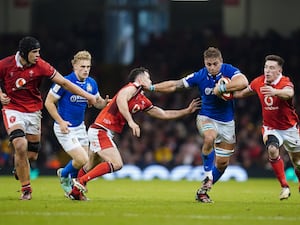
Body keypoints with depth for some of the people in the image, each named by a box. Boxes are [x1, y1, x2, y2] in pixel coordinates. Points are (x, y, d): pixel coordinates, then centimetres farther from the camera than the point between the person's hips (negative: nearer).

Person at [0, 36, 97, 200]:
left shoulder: (40, 66, -10)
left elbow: (63, 82, -6)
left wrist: (87, 95, -7)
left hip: (33, 111, 3)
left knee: (32, 155, 5)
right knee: (20, 146, -22)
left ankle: (19, 166, 44)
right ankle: (26, 188, -8)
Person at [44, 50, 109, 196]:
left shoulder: (91, 83, 0)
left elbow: (98, 102, 14)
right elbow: (49, 102, -14)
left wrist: (106, 102, -11)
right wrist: (61, 122, -19)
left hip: (80, 127, 7)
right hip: (65, 128, -7)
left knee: (84, 161, 8)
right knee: (82, 160, -14)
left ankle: (73, 187, 33)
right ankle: (64, 175, 18)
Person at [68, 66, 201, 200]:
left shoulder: (143, 101, 17)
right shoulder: (132, 87, -9)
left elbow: (163, 114, 25)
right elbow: (120, 99, -30)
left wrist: (187, 111, 26)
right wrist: (131, 121, -35)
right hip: (100, 130, -10)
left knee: (91, 166, 19)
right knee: (116, 164, -18)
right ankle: (81, 182, -16)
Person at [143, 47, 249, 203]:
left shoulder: (229, 70, -15)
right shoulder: (199, 76, -13)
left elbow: (243, 82, -34)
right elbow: (175, 85, -5)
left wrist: (221, 88, -36)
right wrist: (151, 87, -8)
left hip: (227, 122, 2)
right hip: (206, 118, -2)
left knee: (222, 163, 4)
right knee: (209, 138, -37)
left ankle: (203, 191, 23)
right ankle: (207, 177, -23)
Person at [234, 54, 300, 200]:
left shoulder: (285, 82, -23)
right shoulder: (258, 82, -8)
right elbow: (244, 93, 14)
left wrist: (275, 92, -69)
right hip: (270, 128, 2)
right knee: (272, 150, -29)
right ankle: (284, 187, -19)